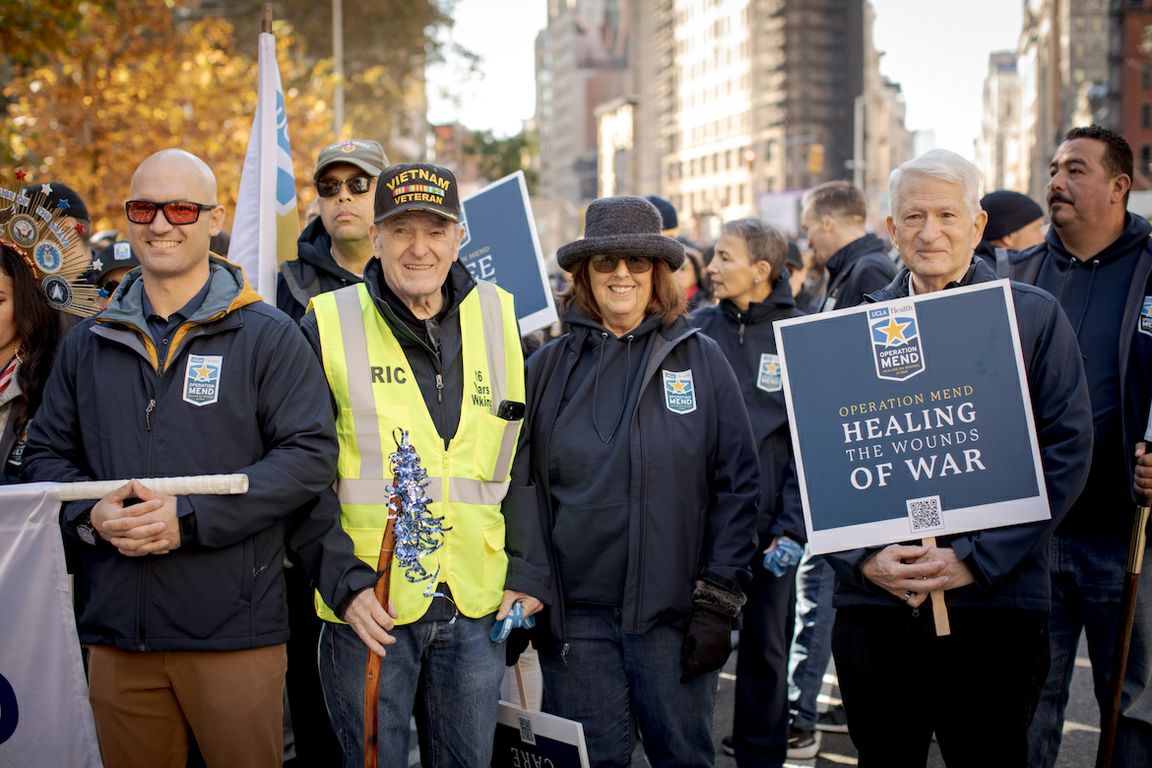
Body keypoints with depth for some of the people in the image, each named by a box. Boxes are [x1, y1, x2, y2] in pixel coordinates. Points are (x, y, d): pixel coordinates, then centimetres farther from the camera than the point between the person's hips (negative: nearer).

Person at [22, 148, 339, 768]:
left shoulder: (267, 336, 0)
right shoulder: (88, 343, 13)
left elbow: (311, 454, -7)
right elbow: (46, 453, 17)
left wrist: (192, 518, -15)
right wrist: (90, 514, -6)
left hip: (234, 630, -3)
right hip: (116, 632, 4)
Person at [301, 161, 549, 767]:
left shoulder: (495, 320, 6)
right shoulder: (330, 326, -4)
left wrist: (530, 573, 5)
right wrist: (346, 581, -12)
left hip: (478, 605, 3)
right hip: (368, 605, -3)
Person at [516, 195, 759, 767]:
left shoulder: (700, 360, 3)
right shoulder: (549, 368, 7)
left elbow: (737, 486, 1)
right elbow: (520, 485, 9)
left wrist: (719, 602, -5)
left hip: (674, 613, -1)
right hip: (576, 617, 1)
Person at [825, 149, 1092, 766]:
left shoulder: (1034, 316, 3)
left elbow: (1066, 453, -3)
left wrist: (976, 559, -12)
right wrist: (865, 557, -9)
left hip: (994, 603, -2)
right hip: (872, 600, 2)